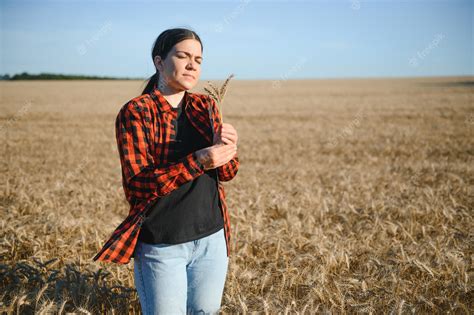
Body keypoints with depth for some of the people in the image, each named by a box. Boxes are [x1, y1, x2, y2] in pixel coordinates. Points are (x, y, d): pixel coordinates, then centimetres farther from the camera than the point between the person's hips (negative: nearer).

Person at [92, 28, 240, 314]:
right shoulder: (135, 113, -10)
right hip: (161, 245, -4)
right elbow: (137, 184, -18)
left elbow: (227, 173, 3)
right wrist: (198, 161, -30)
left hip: (212, 238, 5)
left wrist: (228, 150, -21)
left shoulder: (206, 106, 5)